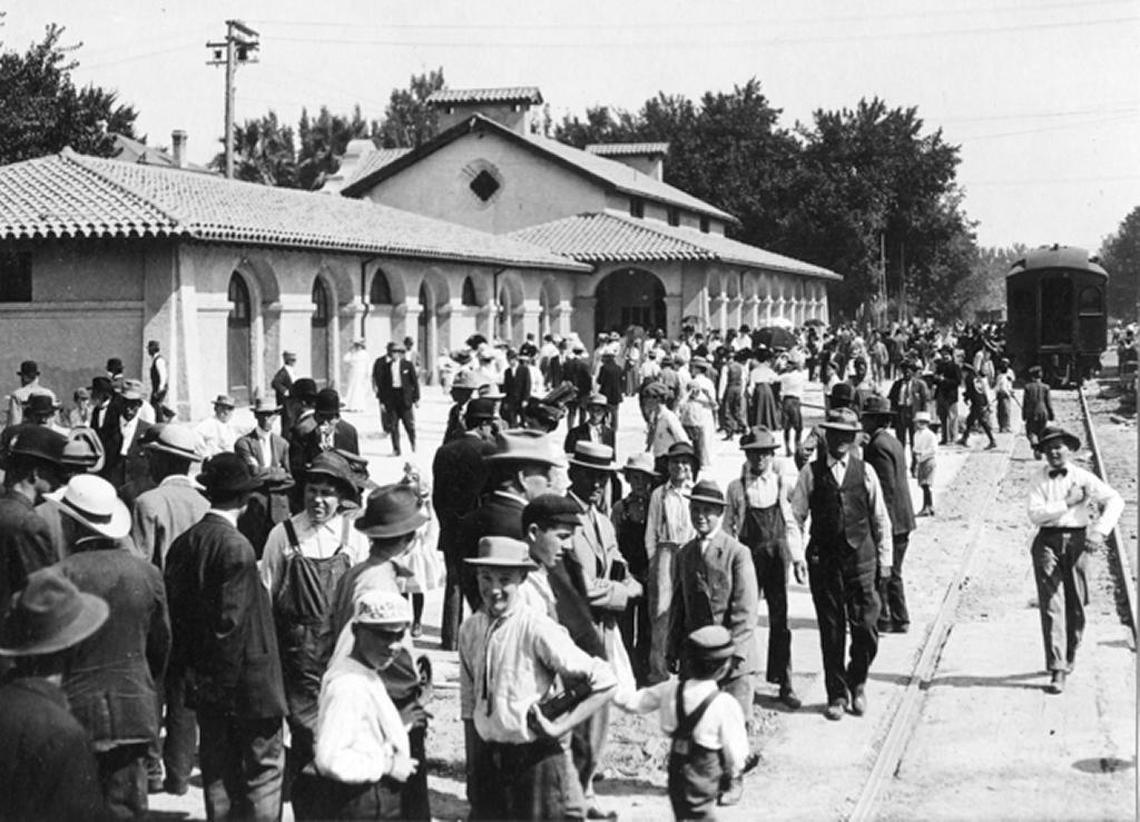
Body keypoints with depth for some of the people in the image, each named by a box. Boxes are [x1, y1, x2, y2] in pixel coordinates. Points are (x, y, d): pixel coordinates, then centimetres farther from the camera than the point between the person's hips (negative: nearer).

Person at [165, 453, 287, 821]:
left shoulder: (183, 543, 2)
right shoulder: (237, 548, -20)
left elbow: (173, 610, 6)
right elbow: (230, 621, -21)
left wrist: (187, 667, 14)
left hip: (204, 680, 7)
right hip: (246, 680, -7)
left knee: (217, 767, 16)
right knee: (264, 763, 5)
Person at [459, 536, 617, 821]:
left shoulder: (537, 629, -14)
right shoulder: (470, 629, 2)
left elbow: (604, 683, -14)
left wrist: (558, 727, -13)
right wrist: (473, 765, 10)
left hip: (537, 761, -5)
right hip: (488, 762, 5)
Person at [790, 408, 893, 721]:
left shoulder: (865, 472, 4)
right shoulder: (811, 473, 1)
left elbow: (881, 519, 9)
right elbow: (795, 516, 5)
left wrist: (884, 560, 8)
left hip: (861, 558, 1)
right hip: (823, 560, 0)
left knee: (867, 629, -3)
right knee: (831, 631, 5)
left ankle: (857, 683, 22)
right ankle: (837, 695, 18)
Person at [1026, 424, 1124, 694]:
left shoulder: (1083, 478, 3)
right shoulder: (1040, 479, 2)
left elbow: (1114, 500, -5)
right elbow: (1035, 514, -8)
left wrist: (1101, 531, -17)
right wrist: (1067, 503, -14)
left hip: (1077, 540, 1)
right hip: (1048, 541, -1)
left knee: (1076, 606, 9)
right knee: (1051, 604, -9)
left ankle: (1068, 659, 32)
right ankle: (1057, 671, -11)